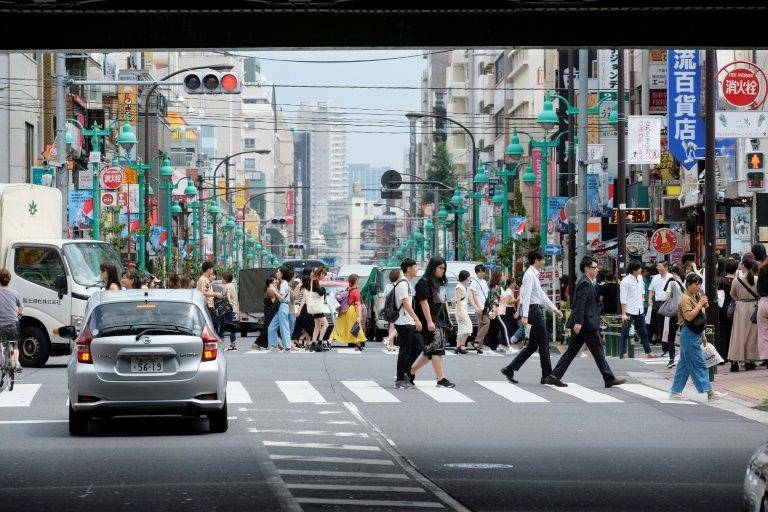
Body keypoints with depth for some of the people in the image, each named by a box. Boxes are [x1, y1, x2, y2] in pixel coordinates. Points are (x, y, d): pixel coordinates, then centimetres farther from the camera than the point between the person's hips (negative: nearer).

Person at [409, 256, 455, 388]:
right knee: (436, 348, -9)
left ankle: (411, 371, 21)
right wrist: (429, 322, -23)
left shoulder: (440, 283, 18)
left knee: (430, 350, 10)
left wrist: (448, 320, 21)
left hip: (440, 319, 9)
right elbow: (424, 303, -17)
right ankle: (441, 379, -8)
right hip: (429, 319, -9)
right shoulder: (424, 283, -10)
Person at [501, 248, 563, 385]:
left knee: (532, 345, 10)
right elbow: (526, 296, -21)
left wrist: (554, 309, 27)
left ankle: (510, 369, 8)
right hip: (535, 310, -10)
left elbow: (542, 295, 26)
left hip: (537, 310, 10)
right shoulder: (530, 275, -13)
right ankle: (547, 376, 4)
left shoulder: (534, 275, 18)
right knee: (544, 344, -3)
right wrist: (525, 315, -27)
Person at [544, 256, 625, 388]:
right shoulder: (585, 283, -14)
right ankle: (609, 378, 4)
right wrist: (578, 322, -26)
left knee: (572, 351, 8)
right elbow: (580, 304, -21)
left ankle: (554, 376, 5)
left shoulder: (587, 282, 19)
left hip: (581, 324, 10)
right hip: (587, 324, -10)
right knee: (598, 351, -2)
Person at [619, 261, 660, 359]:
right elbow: (623, 299, -15)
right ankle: (622, 353, 7)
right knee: (625, 333, 1)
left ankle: (648, 352, 19)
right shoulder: (626, 281, -13)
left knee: (643, 332, 13)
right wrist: (623, 314, -18)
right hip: (629, 311, -7)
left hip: (639, 310, 7)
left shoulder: (639, 279, 8)